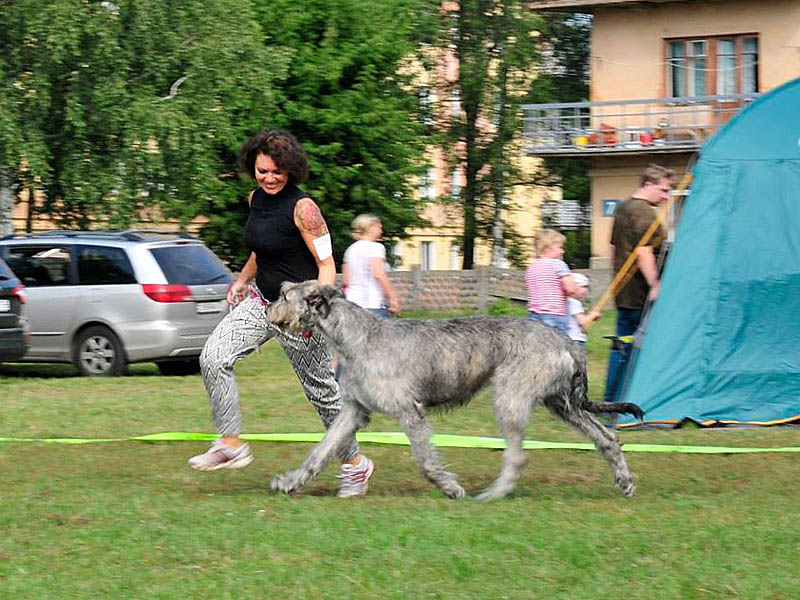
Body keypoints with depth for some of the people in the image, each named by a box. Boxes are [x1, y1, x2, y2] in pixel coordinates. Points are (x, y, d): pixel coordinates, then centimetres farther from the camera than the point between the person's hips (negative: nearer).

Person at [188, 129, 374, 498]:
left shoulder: (302, 208, -18)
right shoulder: (256, 198, 4)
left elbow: (326, 264, -17)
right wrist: (242, 280, 12)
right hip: (261, 301, 7)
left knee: (321, 389, 4)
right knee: (213, 358, -12)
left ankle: (354, 463, 23)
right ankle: (231, 445, -5)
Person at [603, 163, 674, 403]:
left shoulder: (623, 208, 18)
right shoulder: (644, 213, -14)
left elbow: (614, 248, 26)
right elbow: (643, 252, -23)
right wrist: (655, 285, -24)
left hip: (623, 293, 10)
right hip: (640, 296, -10)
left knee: (622, 347, 11)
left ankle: (610, 400, 12)